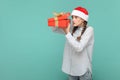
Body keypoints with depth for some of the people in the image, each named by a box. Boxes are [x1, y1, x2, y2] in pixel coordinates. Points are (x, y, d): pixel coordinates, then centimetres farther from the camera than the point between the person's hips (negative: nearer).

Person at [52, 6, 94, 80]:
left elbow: (79, 48, -24)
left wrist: (67, 33, -23)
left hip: (83, 68, -5)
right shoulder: (72, 28, 2)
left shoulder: (89, 29, -14)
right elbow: (55, 29, 7)